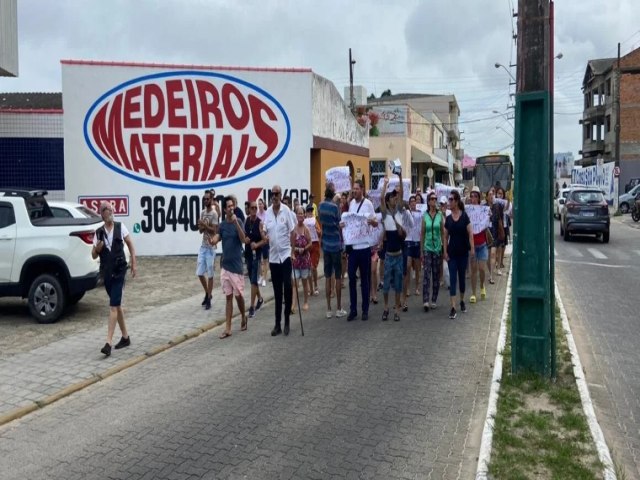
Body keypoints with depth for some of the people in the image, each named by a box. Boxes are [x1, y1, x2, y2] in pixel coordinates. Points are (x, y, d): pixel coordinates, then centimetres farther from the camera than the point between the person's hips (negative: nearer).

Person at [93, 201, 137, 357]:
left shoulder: (120, 227, -1)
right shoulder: (99, 233, 5)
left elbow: (130, 245, 5)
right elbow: (94, 256, 8)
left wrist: (134, 263, 0)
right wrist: (97, 248, -13)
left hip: (119, 270, -4)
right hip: (106, 272, 4)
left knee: (113, 306, -11)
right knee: (117, 305, 14)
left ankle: (108, 343, -13)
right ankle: (125, 337, 27)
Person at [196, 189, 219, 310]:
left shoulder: (214, 213, -10)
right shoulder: (202, 213, 12)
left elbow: (215, 230, -15)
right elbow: (200, 230, 13)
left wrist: (204, 225, -19)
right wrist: (201, 226, -8)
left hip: (210, 247, -7)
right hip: (202, 246, 7)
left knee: (210, 274, -1)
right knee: (200, 273, 9)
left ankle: (209, 299, 7)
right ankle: (207, 293, 29)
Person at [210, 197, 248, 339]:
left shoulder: (238, 222, -6)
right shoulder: (222, 225, 6)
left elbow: (243, 240, -20)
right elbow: (216, 239, -5)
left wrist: (236, 223, -30)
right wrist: (213, 240, -29)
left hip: (236, 265, -4)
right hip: (225, 265, 4)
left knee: (238, 295, 5)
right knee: (228, 296, 5)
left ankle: (243, 317, 32)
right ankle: (227, 328, 6)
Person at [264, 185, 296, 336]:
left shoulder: (286, 210, -4)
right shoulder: (268, 212, 6)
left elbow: (292, 232, -3)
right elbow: (265, 231, 10)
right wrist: (265, 237, -13)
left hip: (285, 254, -3)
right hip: (273, 256, 3)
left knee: (287, 287, -8)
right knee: (277, 291, 8)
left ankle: (287, 321, 6)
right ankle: (278, 323, 14)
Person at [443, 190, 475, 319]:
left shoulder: (464, 216, -6)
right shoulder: (448, 219, 1)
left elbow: (470, 233, -6)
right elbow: (446, 237, 5)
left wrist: (472, 249, -14)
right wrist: (445, 251, -2)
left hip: (463, 252, -1)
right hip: (452, 253, 1)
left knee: (462, 277, 11)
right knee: (452, 278, -4)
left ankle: (462, 301, 31)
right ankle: (453, 307, -7)